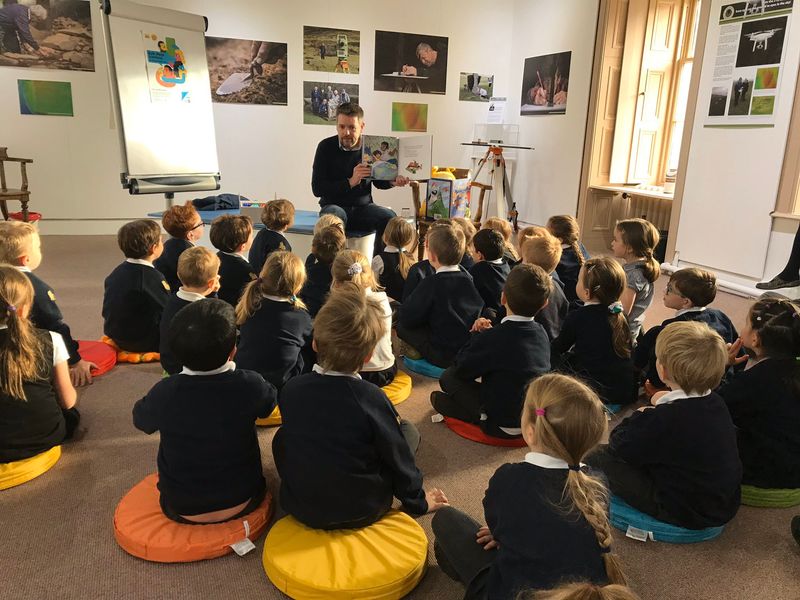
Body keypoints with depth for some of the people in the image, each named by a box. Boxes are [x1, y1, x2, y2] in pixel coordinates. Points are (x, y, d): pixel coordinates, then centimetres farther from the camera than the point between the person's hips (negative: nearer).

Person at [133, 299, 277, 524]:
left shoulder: (164, 393, -23)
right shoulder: (250, 385, -24)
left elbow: (140, 420, 1)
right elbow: (270, 402, 2)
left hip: (181, 510, 1)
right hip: (242, 503, 0)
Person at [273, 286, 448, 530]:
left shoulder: (290, 390, -13)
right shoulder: (371, 397, -24)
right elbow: (399, 458, -11)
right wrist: (417, 501, 8)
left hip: (300, 508, 2)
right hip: (362, 513, -2)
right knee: (408, 430, 11)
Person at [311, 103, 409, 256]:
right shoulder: (326, 147, -6)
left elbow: (378, 181, 17)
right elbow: (317, 189, -13)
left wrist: (393, 181, -7)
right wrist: (350, 182, -23)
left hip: (363, 207, 3)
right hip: (334, 205, -3)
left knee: (389, 217, -24)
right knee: (334, 215, -36)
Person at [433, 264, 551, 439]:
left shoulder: (492, 339, -23)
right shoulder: (541, 332, -2)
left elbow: (460, 369, -9)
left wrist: (478, 335, 1)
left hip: (503, 427, -7)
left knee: (448, 376, 2)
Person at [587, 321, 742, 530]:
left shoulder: (664, 420, -28)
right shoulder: (717, 403, -4)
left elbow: (618, 447, -15)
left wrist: (639, 416, 0)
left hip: (684, 515, -8)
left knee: (598, 456, -7)